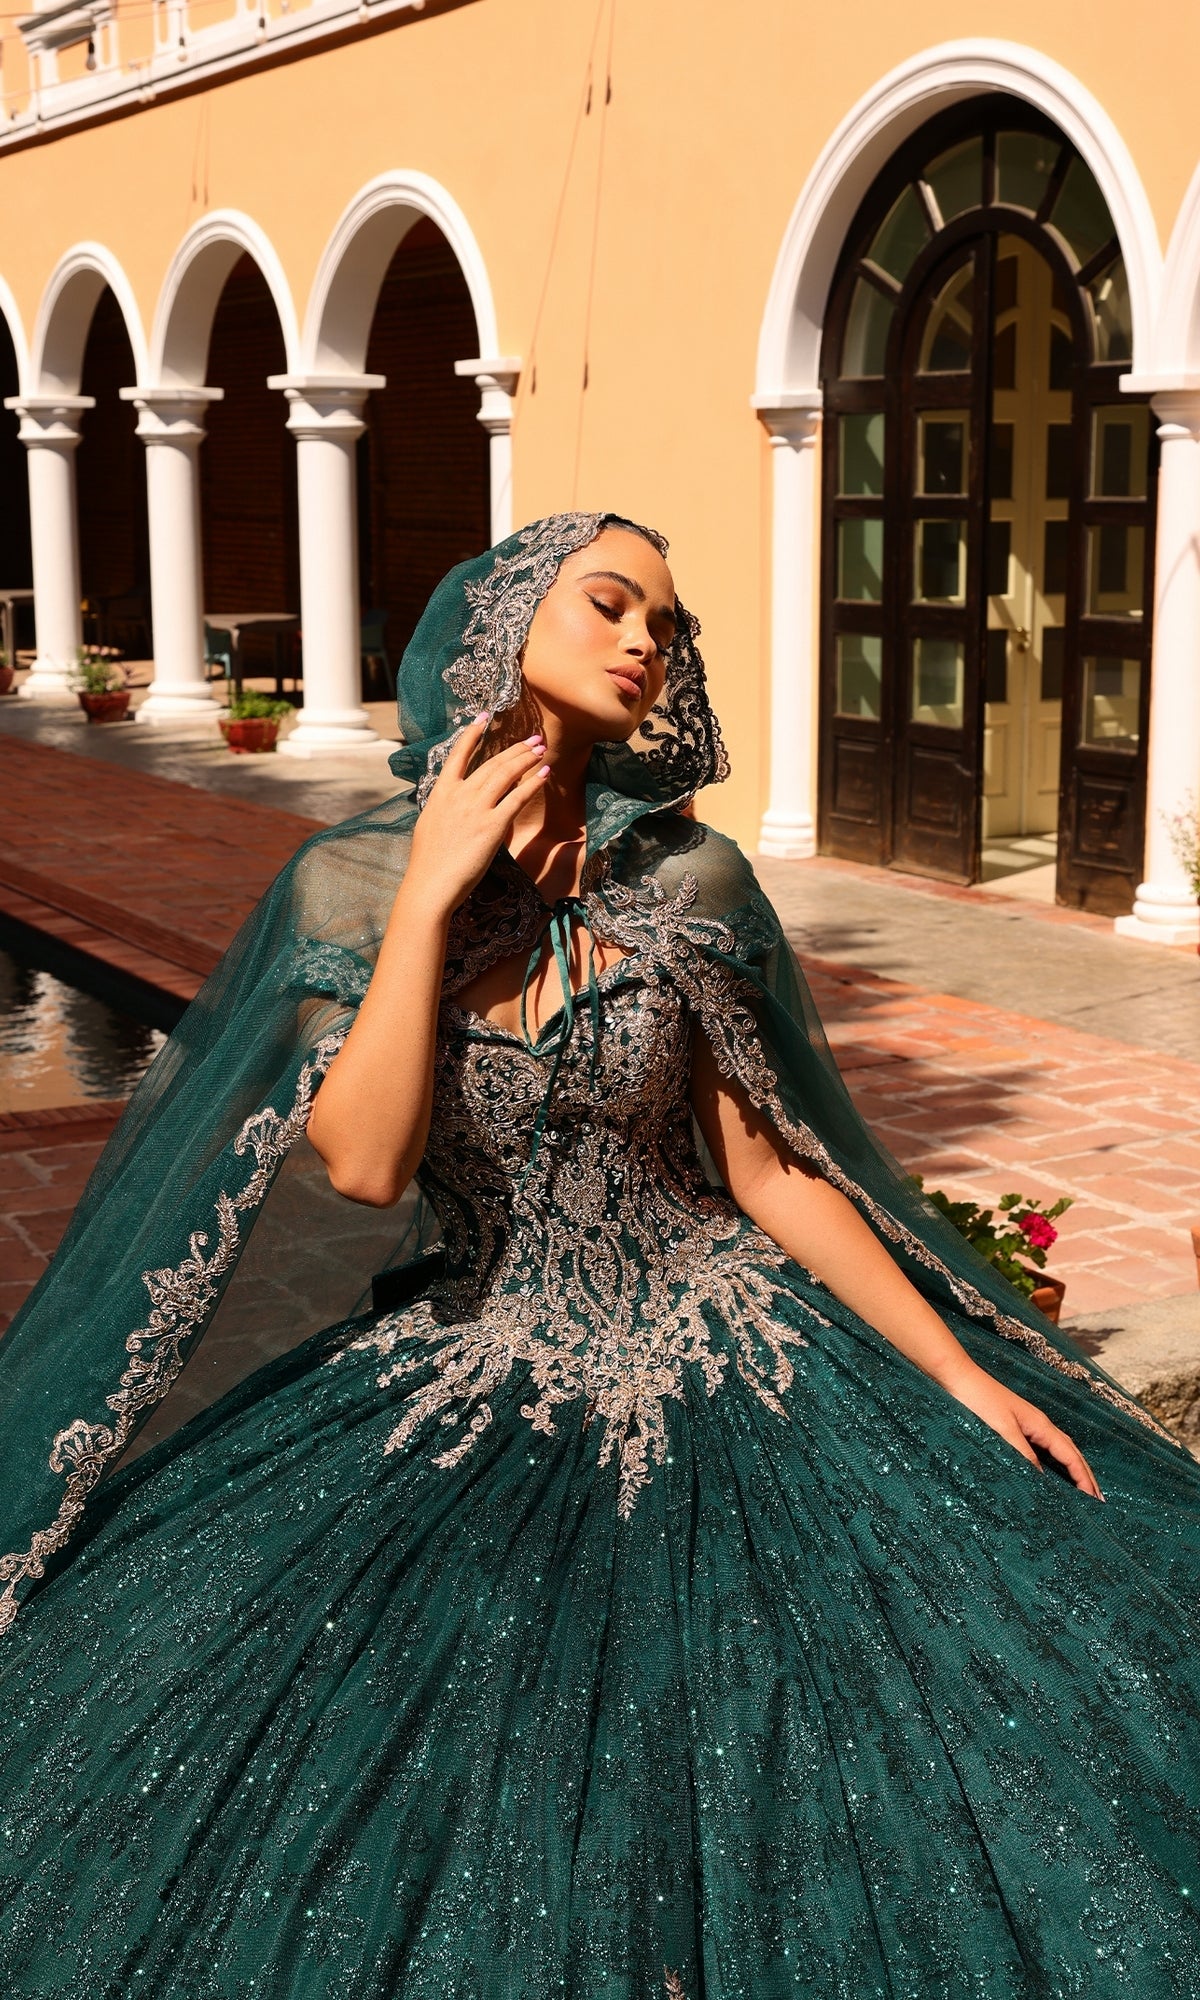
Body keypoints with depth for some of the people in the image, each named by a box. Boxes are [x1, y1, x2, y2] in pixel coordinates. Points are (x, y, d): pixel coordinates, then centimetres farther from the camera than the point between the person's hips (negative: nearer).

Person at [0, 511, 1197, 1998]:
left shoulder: (690, 883, -4)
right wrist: (433, 887, -20)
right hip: (466, 1399, 0)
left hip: (713, 1370, 1)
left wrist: (959, 1375, -4)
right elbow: (363, 1161, -18)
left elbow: (769, 1175, 0)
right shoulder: (351, 881, -5)